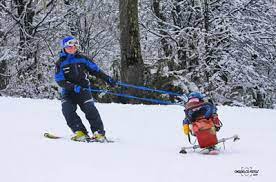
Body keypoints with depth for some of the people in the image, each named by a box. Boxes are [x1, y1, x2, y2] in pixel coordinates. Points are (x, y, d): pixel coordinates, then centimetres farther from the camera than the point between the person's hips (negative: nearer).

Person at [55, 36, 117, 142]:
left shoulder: (82, 59, 6)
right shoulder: (60, 63, 0)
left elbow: (95, 70, 15)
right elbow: (60, 81, -9)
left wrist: (107, 79, 6)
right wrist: (74, 87, -22)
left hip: (83, 90, 0)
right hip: (68, 92, 0)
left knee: (90, 109, -18)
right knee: (67, 110, -23)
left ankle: (99, 133, -14)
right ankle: (80, 132, -21)